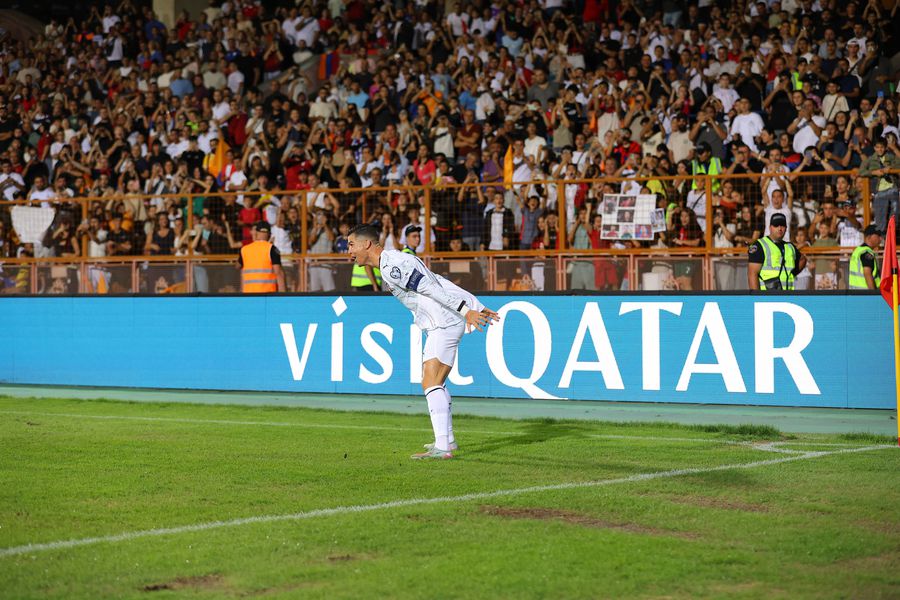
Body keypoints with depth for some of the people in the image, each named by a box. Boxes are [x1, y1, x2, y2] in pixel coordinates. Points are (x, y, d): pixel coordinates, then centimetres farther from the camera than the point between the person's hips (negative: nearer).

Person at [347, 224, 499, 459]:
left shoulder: (392, 266, -14)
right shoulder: (397, 261, 19)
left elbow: (432, 289, -20)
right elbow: (441, 283, 18)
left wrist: (465, 310, -24)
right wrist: (478, 307, 17)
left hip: (444, 323, -11)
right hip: (442, 324, 11)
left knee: (431, 383, -17)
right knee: (436, 382, 21)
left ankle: (442, 447, -24)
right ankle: (447, 439, 32)